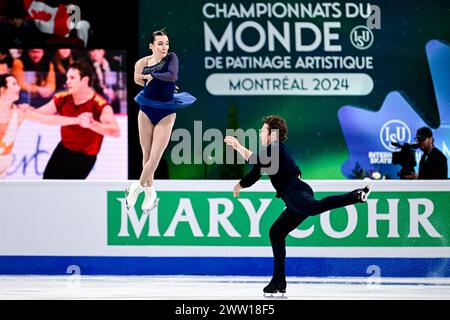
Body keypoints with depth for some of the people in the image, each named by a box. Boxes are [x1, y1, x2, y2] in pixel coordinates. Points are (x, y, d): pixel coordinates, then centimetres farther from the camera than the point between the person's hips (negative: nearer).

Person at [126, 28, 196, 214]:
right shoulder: (143, 62, -5)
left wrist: (152, 76, -18)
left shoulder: (172, 58, -10)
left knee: (155, 156, -6)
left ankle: (137, 187, 12)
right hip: (146, 111, 2)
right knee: (146, 154, 9)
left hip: (165, 113, -2)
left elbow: (172, 76, -28)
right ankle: (150, 192, 23)